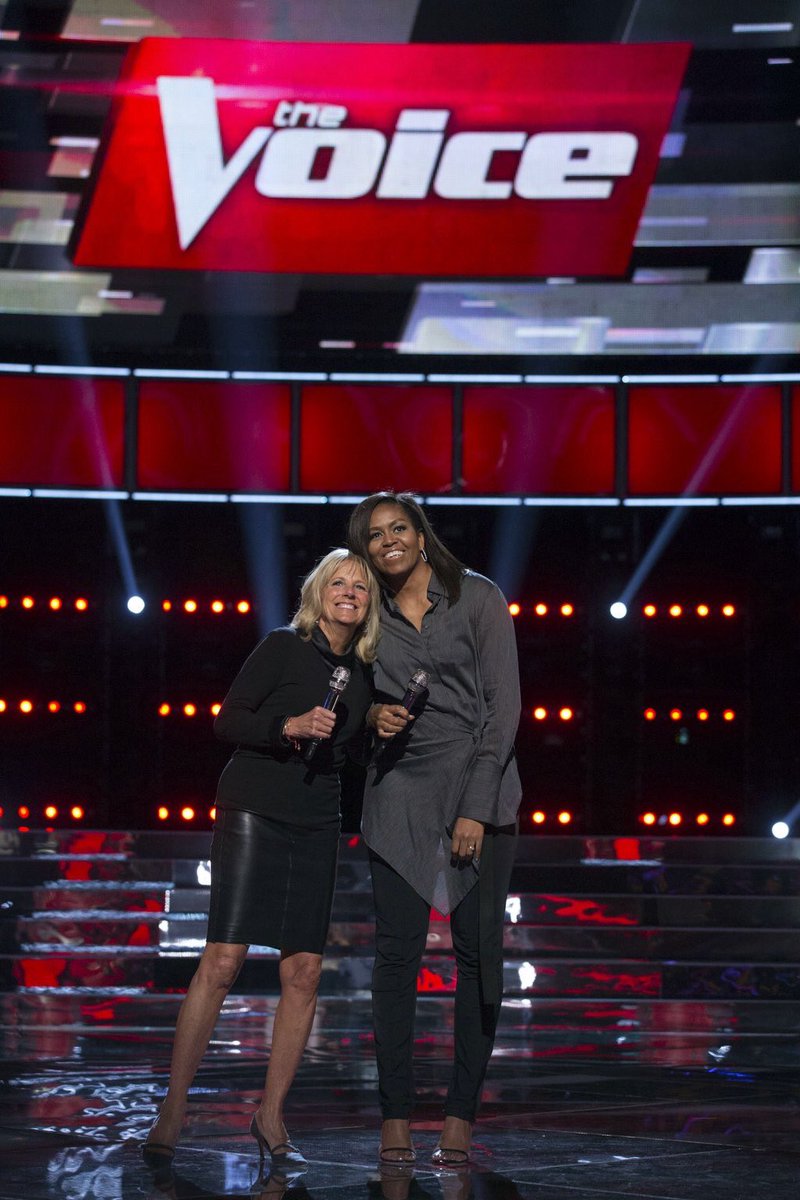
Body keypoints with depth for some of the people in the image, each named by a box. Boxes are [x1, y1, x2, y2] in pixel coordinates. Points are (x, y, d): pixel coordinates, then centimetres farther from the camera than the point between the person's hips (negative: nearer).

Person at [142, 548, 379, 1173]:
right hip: (254, 813, -5)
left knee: (304, 973, 0)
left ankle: (271, 1116, 11)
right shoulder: (283, 647, -4)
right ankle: (171, 1114, -5)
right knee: (222, 961, -12)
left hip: (317, 828, 5)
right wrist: (289, 727, -21)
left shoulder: (362, 675, 11)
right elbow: (227, 720, -8)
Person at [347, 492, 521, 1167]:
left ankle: (461, 1119, 2)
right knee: (397, 951, -4)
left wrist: (476, 807, -11)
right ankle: (396, 1117, -1)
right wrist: (374, 716, -3)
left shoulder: (479, 600, 0)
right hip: (400, 796, 3)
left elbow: (503, 705, -5)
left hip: (479, 790, -2)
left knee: (478, 952, -3)